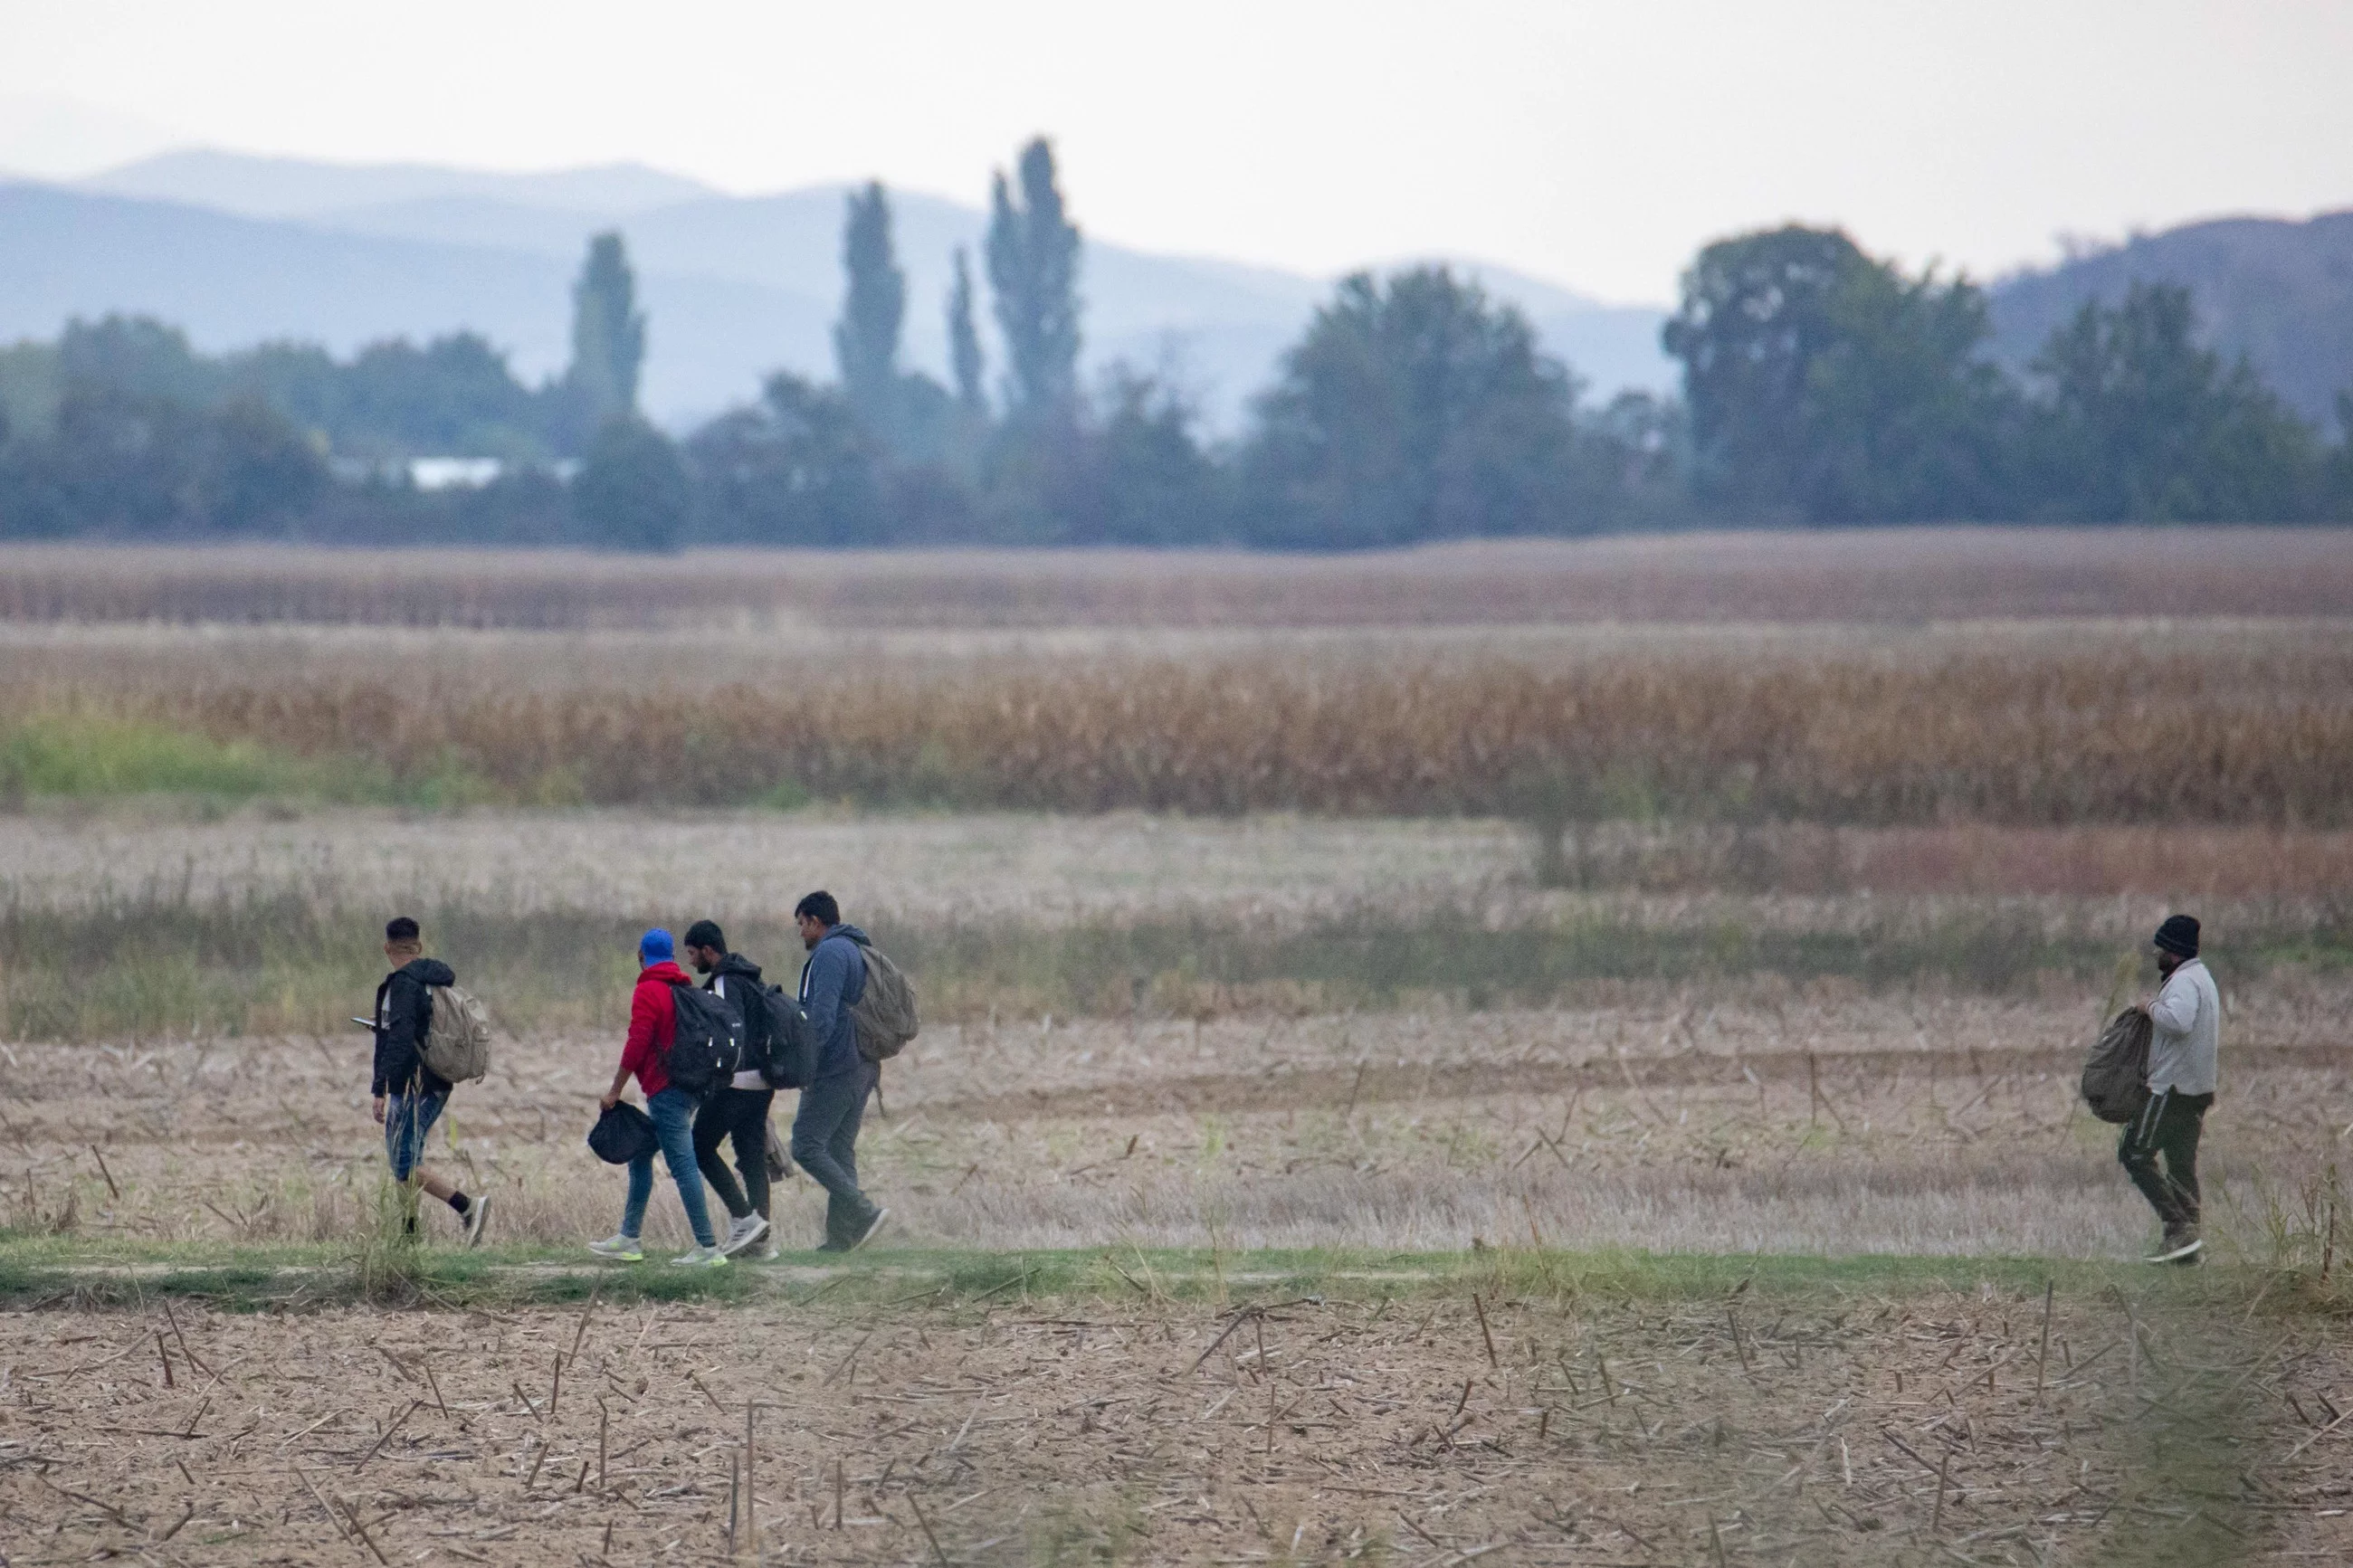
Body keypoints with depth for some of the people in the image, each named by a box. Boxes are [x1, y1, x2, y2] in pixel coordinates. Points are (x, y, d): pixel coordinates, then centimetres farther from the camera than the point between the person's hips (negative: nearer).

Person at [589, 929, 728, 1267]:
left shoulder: (648, 992, -11)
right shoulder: (685, 988, 15)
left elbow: (637, 1043, -17)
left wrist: (615, 1090, -12)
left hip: (664, 1091, -10)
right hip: (689, 1086, 10)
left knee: (682, 1164, -10)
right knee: (640, 1156, 19)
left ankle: (708, 1247, -13)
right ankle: (629, 1237, 23)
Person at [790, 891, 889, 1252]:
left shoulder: (829, 954, -12)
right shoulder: (858, 952, 19)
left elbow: (822, 1016, -21)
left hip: (834, 1070, -10)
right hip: (862, 1069, 10)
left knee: (806, 1147, -8)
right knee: (840, 1151, 11)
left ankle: (864, 1211, -17)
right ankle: (841, 1236, 8)